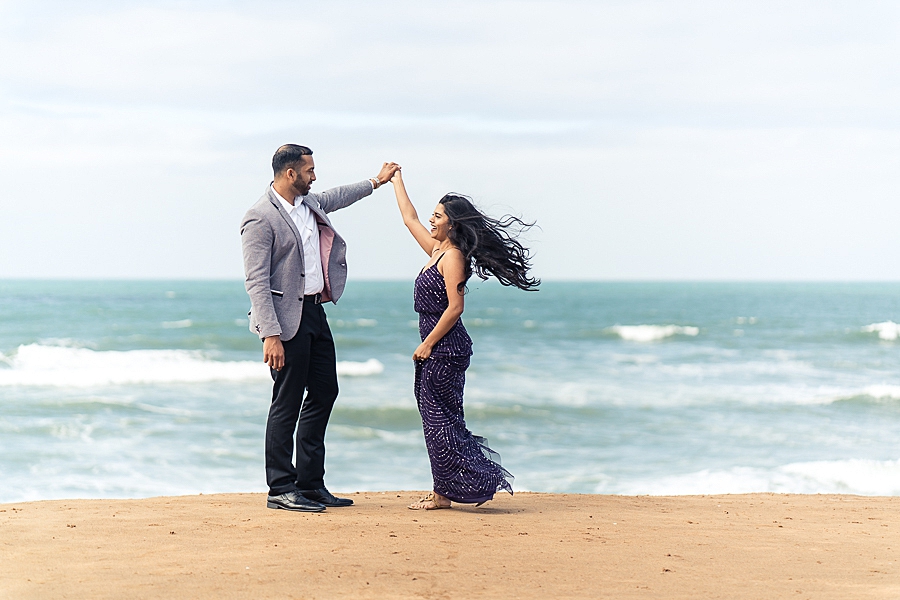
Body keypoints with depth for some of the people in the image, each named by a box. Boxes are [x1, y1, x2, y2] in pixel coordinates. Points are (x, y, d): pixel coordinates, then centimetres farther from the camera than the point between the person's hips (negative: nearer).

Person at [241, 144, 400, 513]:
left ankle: (311, 485, 20)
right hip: (287, 319, -9)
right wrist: (271, 335, -24)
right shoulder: (260, 218, -15)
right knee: (287, 405, -4)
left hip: (315, 312, 9)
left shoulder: (309, 203, 11)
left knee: (324, 392, 12)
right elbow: (256, 282, -19)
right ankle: (281, 490, 4)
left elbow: (334, 197, 37)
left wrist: (375, 182, 45)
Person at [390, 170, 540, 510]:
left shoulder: (453, 256, -13)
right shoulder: (437, 250, 13)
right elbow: (410, 219, 27)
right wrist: (396, 181, 33)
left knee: (440, 418, -7)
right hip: (436, 346, 9)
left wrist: (428, 344, -18)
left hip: (445, 347, -9)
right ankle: (444, 492, 12)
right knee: (436, 418, 9)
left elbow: (455, 307, -20)